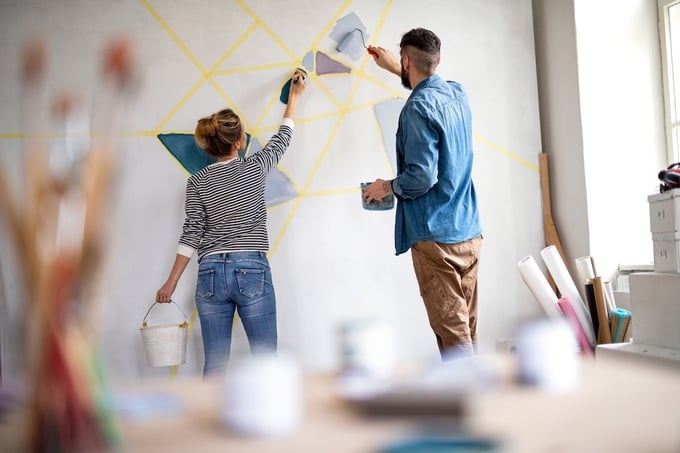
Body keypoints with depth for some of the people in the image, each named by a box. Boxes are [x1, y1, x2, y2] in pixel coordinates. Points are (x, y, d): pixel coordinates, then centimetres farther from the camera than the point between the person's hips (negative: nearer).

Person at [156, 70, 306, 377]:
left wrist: (171, 282, 4)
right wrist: (294, 96, 33)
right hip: (252, 271, -2)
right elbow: (282, 138, 19)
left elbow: (191, 235, -1)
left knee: (215, 364, 5)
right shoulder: (255, 168, 1)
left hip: (211, 274, 2)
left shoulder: (197, 182, 4)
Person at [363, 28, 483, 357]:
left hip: (436, 237, -8)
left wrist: (387, 188, -3)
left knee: (452, 332, -4)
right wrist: (393, 69, 47)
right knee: (466, 329, 12)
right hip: (470, 232, 8)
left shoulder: (418, 108, -15)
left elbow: (421, 177, -21)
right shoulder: (456, 93, 11)